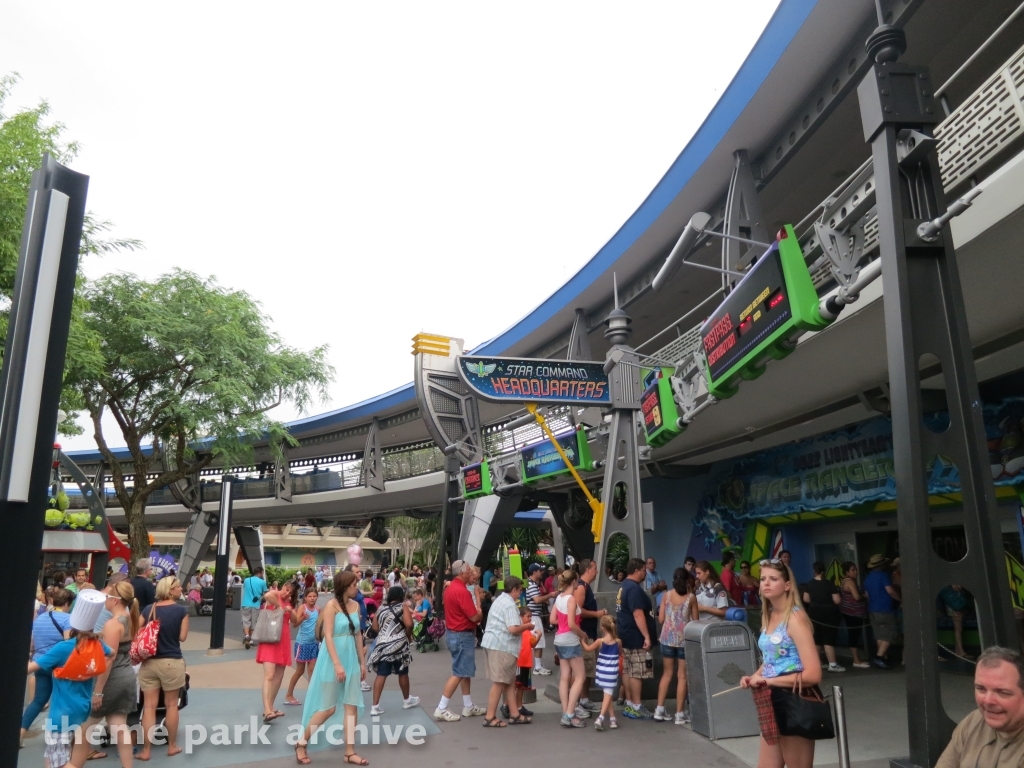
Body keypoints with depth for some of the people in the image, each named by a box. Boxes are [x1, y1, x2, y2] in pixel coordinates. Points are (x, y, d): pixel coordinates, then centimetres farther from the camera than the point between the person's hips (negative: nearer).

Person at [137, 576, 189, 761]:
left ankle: (146, 750, 12)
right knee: (171, 704, 12)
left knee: (149, 706, 8)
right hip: (171, 662, -3)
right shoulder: (181, 610, -10)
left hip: (149, 662, 3)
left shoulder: (148, 609, 1)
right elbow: (182, 637, -8)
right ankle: (172, 746, 23)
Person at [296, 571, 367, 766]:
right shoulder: (331, 606, -14)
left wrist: (362, 662, 11)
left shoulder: (355, 605, 5)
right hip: (333, 659, -6)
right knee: (328, 707, 1)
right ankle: (301, 743, 20)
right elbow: (328, 636, -18)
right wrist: (337, 664, -22)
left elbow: (358, 634, 10)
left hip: (351, 658, 6)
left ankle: (350, 752, 14)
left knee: (352, 705, 6)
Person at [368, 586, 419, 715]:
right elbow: (409, 624, -15)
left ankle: (375, 706, -1)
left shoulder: (380, 609, 13)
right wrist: (408, 636, 2)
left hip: (382, 645, 4)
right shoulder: (403, 606, -2)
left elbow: (375, 628, 11)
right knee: (403, 673, 13)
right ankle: (406, 700, 30)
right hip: (398, 645, -4)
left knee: (381, 675, 4)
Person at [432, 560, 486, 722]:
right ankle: (441, 709, 1)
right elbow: (474, 617, -21)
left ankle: (468, 706, 24)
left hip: (455, 633, 10)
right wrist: (481, 614, 0)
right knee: (459, 673, -3)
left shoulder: (451, 587, 9)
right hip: (462, 636, -10)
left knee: (465, 671, 16)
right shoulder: (461, 591, -23)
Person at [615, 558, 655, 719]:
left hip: (625, 635, 10)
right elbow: (638, 614, -25)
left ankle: (629, 705, 17)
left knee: (627, 671, 11)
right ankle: (636, 708, 1)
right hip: (635, 637, -10)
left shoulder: (624, 586, 13)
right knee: (636, 673, -4)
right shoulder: (634, 589, -19)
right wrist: (647, 636, -24)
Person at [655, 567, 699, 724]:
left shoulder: (667, 595, 0)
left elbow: (660, 619, 1)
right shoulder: (691, 597, -5)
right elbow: (695, 620, 1)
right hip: (684, 639, -2)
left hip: (667, 637, 2)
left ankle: (660, 710, 14)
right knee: (682, 676, 6)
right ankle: (680, 714, 8)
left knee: (667, 674, 14)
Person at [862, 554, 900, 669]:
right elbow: (890, 591, -17)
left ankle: (884, 658, 12)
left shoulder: (867, 578, 13)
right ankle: (879, 656, -14)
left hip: (872, 610, 7)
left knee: (880, 636, 11)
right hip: (885, 610, -7)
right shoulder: (883, 574, -10)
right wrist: (900, 598, -3)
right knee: (888, 635, -4)